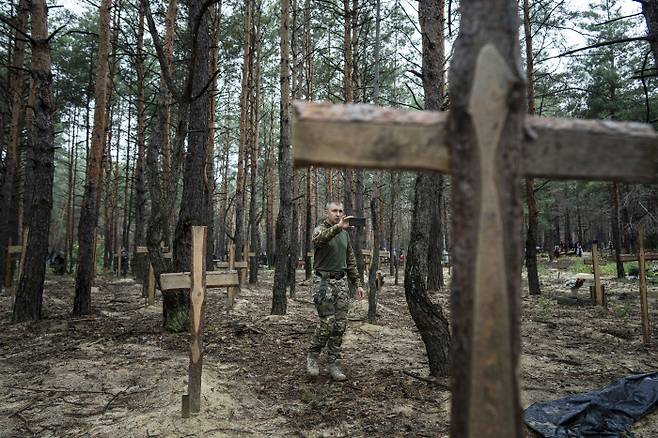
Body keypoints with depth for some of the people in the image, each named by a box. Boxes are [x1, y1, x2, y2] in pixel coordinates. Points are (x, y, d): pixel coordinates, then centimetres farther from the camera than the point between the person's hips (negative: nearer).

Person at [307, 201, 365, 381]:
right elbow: (319, 239, -33)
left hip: (342, 282, 6)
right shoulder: (320, 230, -5)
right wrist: (338, 227, -49)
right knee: (327, 322, -10)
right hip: (324, 282, -6)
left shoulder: (345, 234, 14)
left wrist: (357, 284, 14)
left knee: (340, 325, 3)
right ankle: (312, 356, 13)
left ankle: (333, 363, 15)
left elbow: (351, 261, 20)